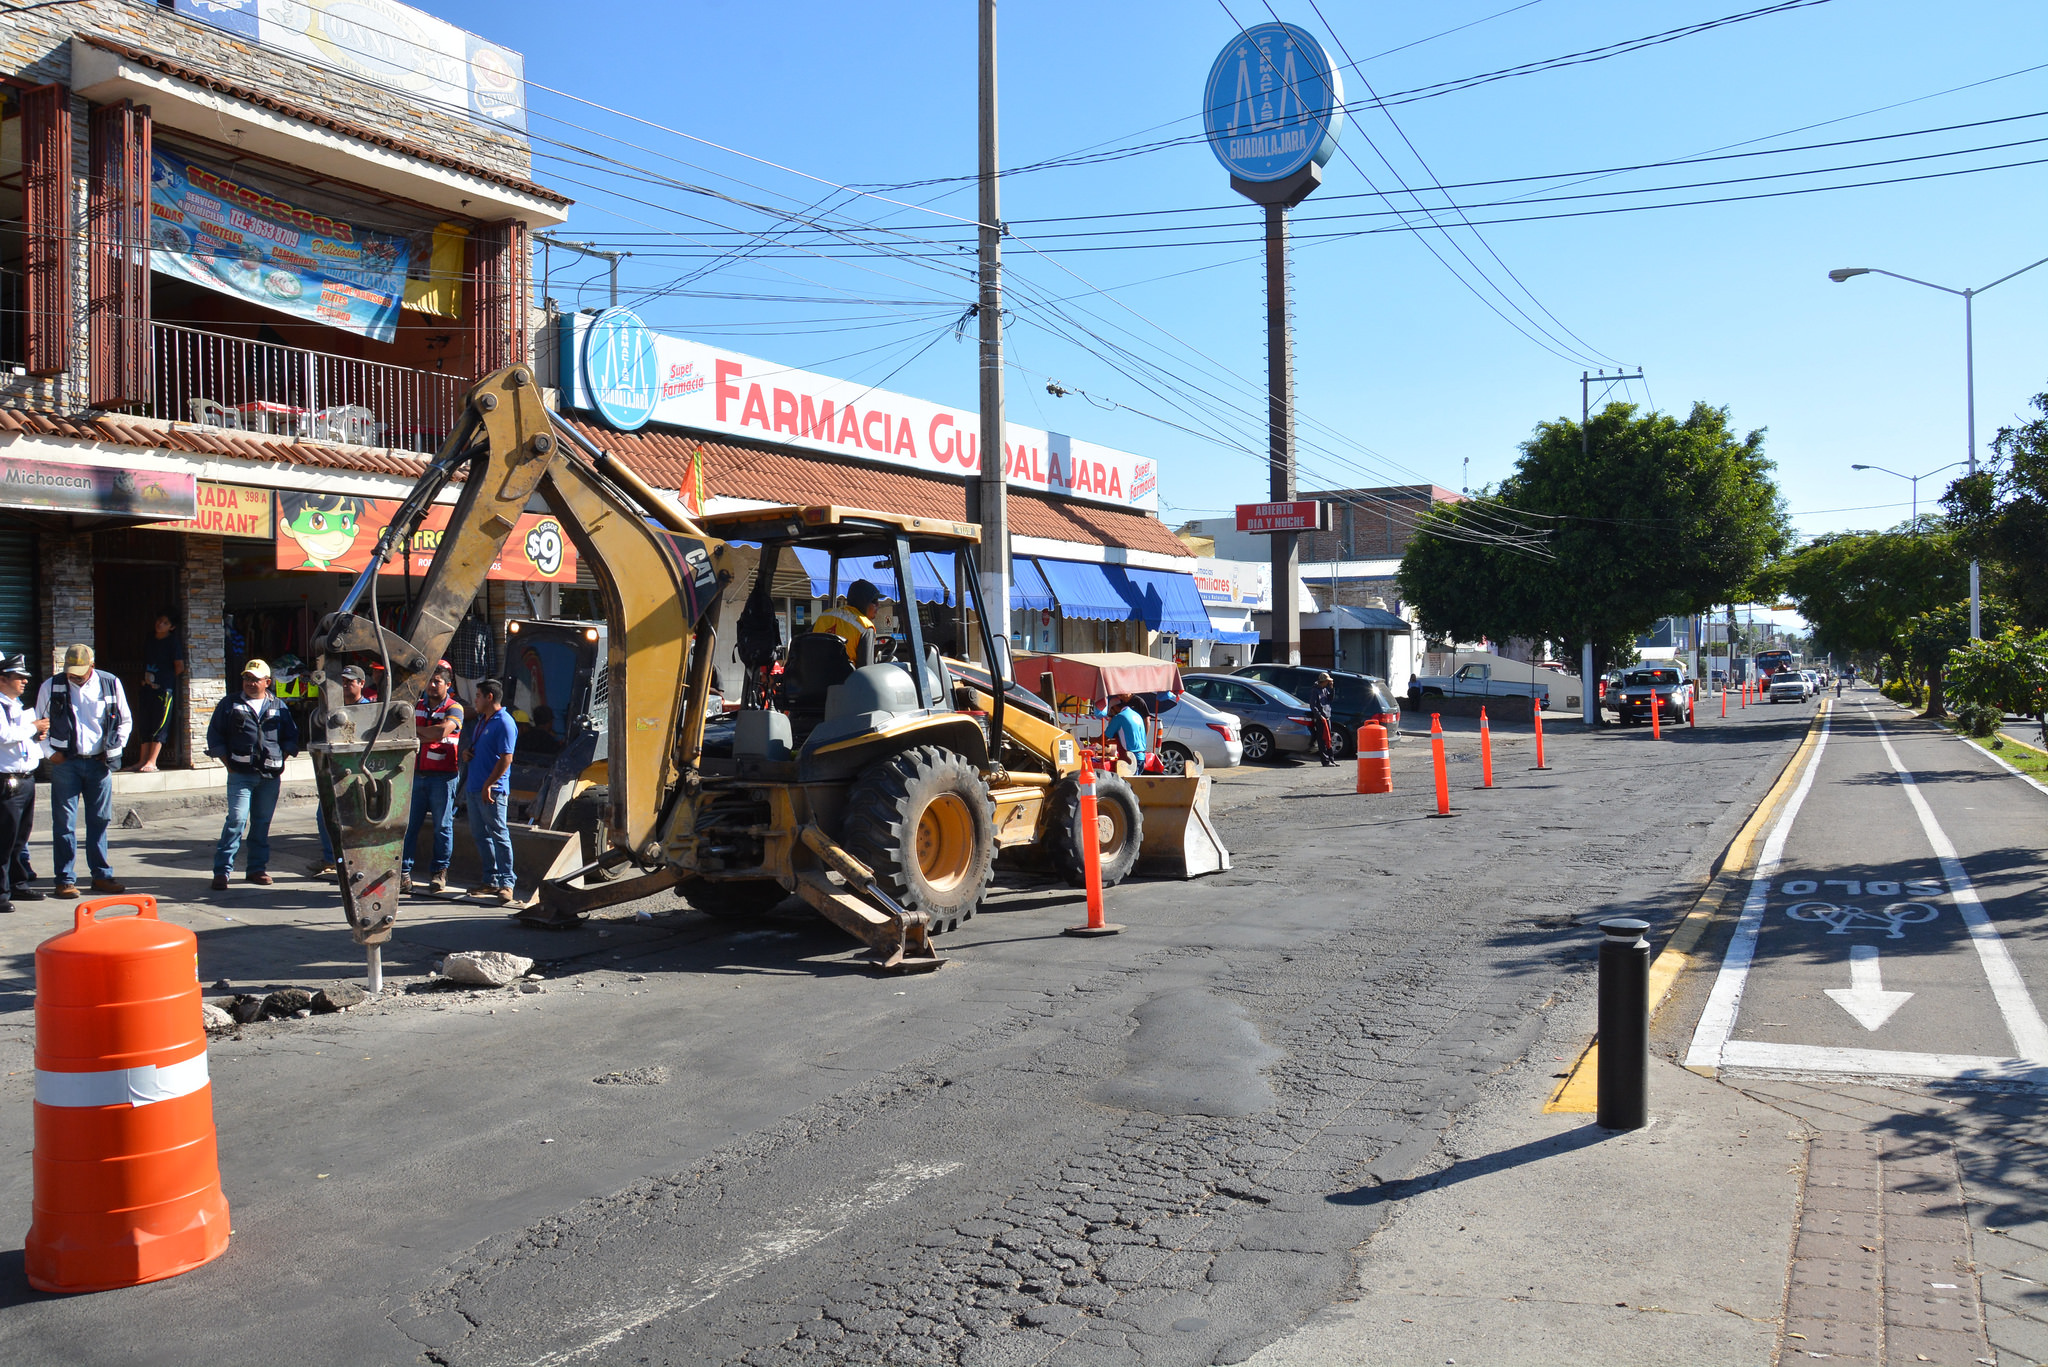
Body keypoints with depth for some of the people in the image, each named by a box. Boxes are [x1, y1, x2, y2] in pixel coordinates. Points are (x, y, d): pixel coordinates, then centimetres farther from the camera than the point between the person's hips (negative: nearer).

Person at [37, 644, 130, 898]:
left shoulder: (111, 684, 2)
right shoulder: (51, 687, 0)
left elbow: (125, 721, 13)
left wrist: (114, 749, 4)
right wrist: (50, 752, -2)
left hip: (99, 762, 1)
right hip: (65, 763, -1)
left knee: (100, 820, 6)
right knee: (64, 822, 0)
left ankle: (102, 875, 14)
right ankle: (65, 879, 5)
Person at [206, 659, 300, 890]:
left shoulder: (279, 707, 12)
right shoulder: (230, 704, 7)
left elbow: (291, 737, 18)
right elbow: (214, 735, 8)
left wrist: (281, 759, 6)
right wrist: (229, 764, 0)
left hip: (271, 776, 2)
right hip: (240, 774, -2)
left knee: (263, 822, 8)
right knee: (237, 820, -12)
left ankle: (258, 868, 18)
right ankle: (221, 870, -8)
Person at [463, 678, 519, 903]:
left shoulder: (504, 723, -12)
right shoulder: (481, 720, 18)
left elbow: (506, 759, -18)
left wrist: (488, 785, -21)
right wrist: (468, 752, 6)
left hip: (492, 790, -10)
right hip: (474, 788, 10)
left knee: (499, 835, -6)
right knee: (480, 835, 12)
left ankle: (506, 883, -3)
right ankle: (490, 881, 19)